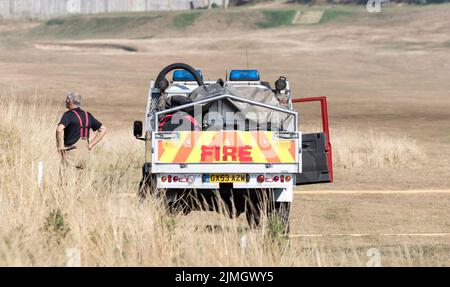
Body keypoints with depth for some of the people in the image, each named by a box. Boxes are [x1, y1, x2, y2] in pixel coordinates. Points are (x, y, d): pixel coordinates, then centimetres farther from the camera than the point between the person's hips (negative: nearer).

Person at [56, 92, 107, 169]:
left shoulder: (69, 114, -8)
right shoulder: (87, 115, 12)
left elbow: (59, 130, -26)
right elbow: (103, 130, 18)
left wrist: (59, 146, -12)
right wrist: (91, 145, 13)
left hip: (72, 153, -7)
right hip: (85, 153, 7)